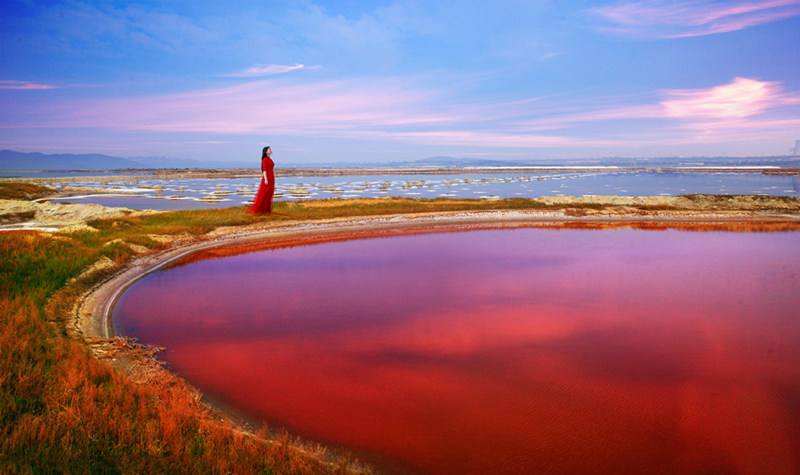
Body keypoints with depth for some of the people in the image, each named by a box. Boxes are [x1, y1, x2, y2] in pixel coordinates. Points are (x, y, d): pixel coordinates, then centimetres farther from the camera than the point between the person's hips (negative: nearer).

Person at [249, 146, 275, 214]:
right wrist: (265, 179, -23)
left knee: (269, 195, 8)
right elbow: (264, 169, -17)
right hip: (267, 178, -9)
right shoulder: (265, 159, -11)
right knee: (264, 194, -8)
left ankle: (266, 210, 11)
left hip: (271, 178, 9)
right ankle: (257, 210, -4)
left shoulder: (269, 159, 17)